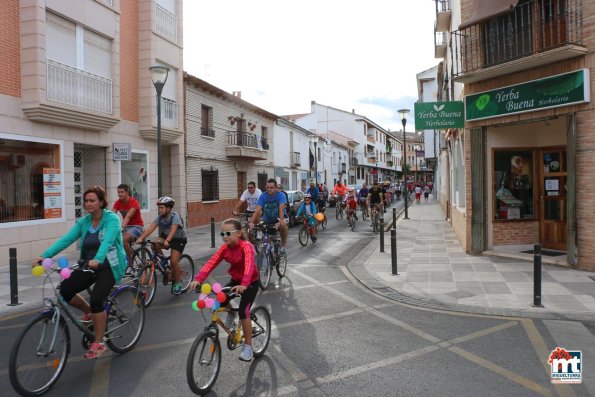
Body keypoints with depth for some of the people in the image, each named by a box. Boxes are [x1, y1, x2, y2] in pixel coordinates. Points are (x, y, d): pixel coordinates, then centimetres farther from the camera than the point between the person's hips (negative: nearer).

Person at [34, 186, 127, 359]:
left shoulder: (111, 219, -15)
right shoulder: (84, 222, 3)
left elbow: (107, 240, -32)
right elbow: (66, 239, -6)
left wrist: (97, 259, -49)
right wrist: (44, 255, -19)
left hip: (109, 266, -6)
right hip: (90, 265, 6)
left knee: (96, 300, -20)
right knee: (65, 290, -11)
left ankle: (99, 343, -2)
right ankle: (89, 312, 18)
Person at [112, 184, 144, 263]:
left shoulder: (134, 202, -19)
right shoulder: (118, 202, -1)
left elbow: (128, 217, -32)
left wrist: (121, 228, -46)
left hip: (137, 226, -6)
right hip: (126, 226, 6)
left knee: (124, 239, -31)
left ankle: (130, 261, -16)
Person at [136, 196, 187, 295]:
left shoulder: (175, 216, -23)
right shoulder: (160, 217, -8)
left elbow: (173, 229, -39)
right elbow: (151, 227, -20)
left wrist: (167, 241, -55)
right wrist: (141, 238, -35)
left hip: (179, 239, -6)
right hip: (165, 237, 6)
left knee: (174, 261, -20)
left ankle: (177, 283, 0)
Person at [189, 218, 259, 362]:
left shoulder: (246, 247, -28)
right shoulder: (225, 247, -10)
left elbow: (249, 266, -45)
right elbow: (211, 263, -22)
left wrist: (244, 284, -61)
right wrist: (198, 279, -36)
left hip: (251, 282, -6)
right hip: (235, 280, 6)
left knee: (243, 312, -17)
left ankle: (248, 347, 0)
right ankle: (231, 312, 23)